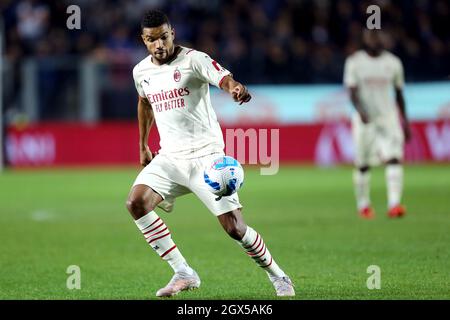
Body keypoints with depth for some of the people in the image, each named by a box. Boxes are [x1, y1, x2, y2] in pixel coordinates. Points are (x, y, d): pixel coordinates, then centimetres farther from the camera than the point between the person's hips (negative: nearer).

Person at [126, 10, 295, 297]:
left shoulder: (193, 60, -10)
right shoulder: (141, 71, 8)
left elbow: (224, 78, -28)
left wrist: (236, 89, -51)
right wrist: (143, 145, 31)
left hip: (205, 155, -5)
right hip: (169, 157, 5)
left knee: (234, 227, -11)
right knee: (136, 203, -19)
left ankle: (278, 277, 13)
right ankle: (184, 274, -11)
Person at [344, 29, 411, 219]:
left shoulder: (393, 62, 7)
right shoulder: (355, 62, -1)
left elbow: (399, 94, 15)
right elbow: (352, 92, -8)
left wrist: (405, 122, 15)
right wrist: (360, 110, -27)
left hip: (388, 118, 1)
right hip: (364, 119, -1)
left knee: (394, 159, -16)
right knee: (363, 165, 5)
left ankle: (394, 204, -22)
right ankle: (363, 205, 23)